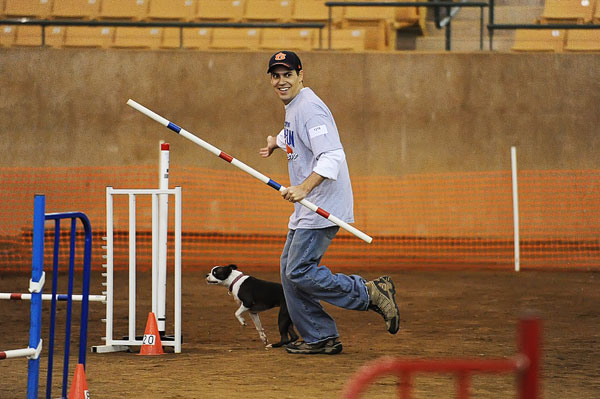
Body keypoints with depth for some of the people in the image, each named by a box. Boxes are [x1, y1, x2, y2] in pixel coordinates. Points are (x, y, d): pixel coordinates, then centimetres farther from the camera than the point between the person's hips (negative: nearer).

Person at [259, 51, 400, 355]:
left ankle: (372, 293, -7)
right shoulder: (292, 107, 14)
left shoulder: (309, 108, -17)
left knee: (300, 272, -14)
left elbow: (332, 156, -29)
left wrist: (304, 188, -39)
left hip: (324, 205, -10)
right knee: (290, 270, 11)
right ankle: (320, 338, 16)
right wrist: (276, 142, 54)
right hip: (306, 207, 10)